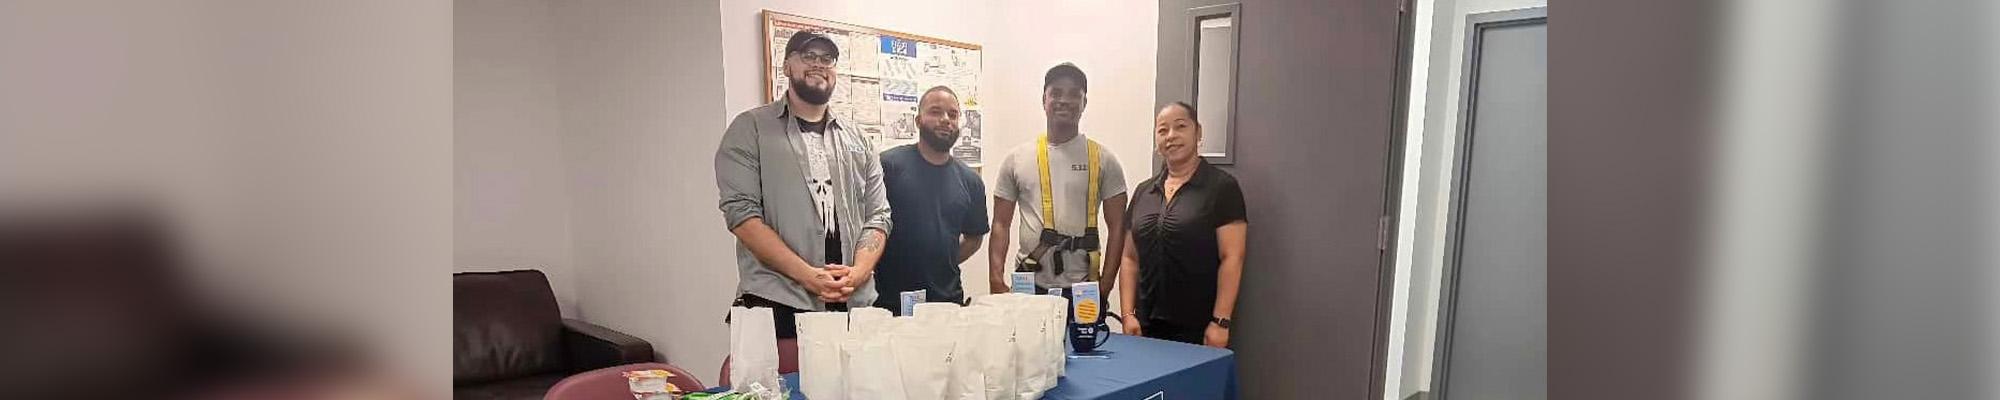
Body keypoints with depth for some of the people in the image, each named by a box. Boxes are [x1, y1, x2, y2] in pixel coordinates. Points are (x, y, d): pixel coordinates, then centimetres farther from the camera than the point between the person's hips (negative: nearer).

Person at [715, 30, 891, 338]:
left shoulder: (857, 143, 14)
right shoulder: (750, 128, 3)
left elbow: (878, 216, 10)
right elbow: (741, 212, -7)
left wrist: (857, 272, -9)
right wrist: (807, 275, -15)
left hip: (854, 301, 4)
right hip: (776, 302, -3)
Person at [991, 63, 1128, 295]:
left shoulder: (1102, 160, 2)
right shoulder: (1017, 158, 5)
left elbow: (1117, 226, 1)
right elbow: (1001, 224, 7)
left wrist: (1106, 284, -7)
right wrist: (996, 280, -4)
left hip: (1083, 288, -1)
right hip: (1029, 285, 1)